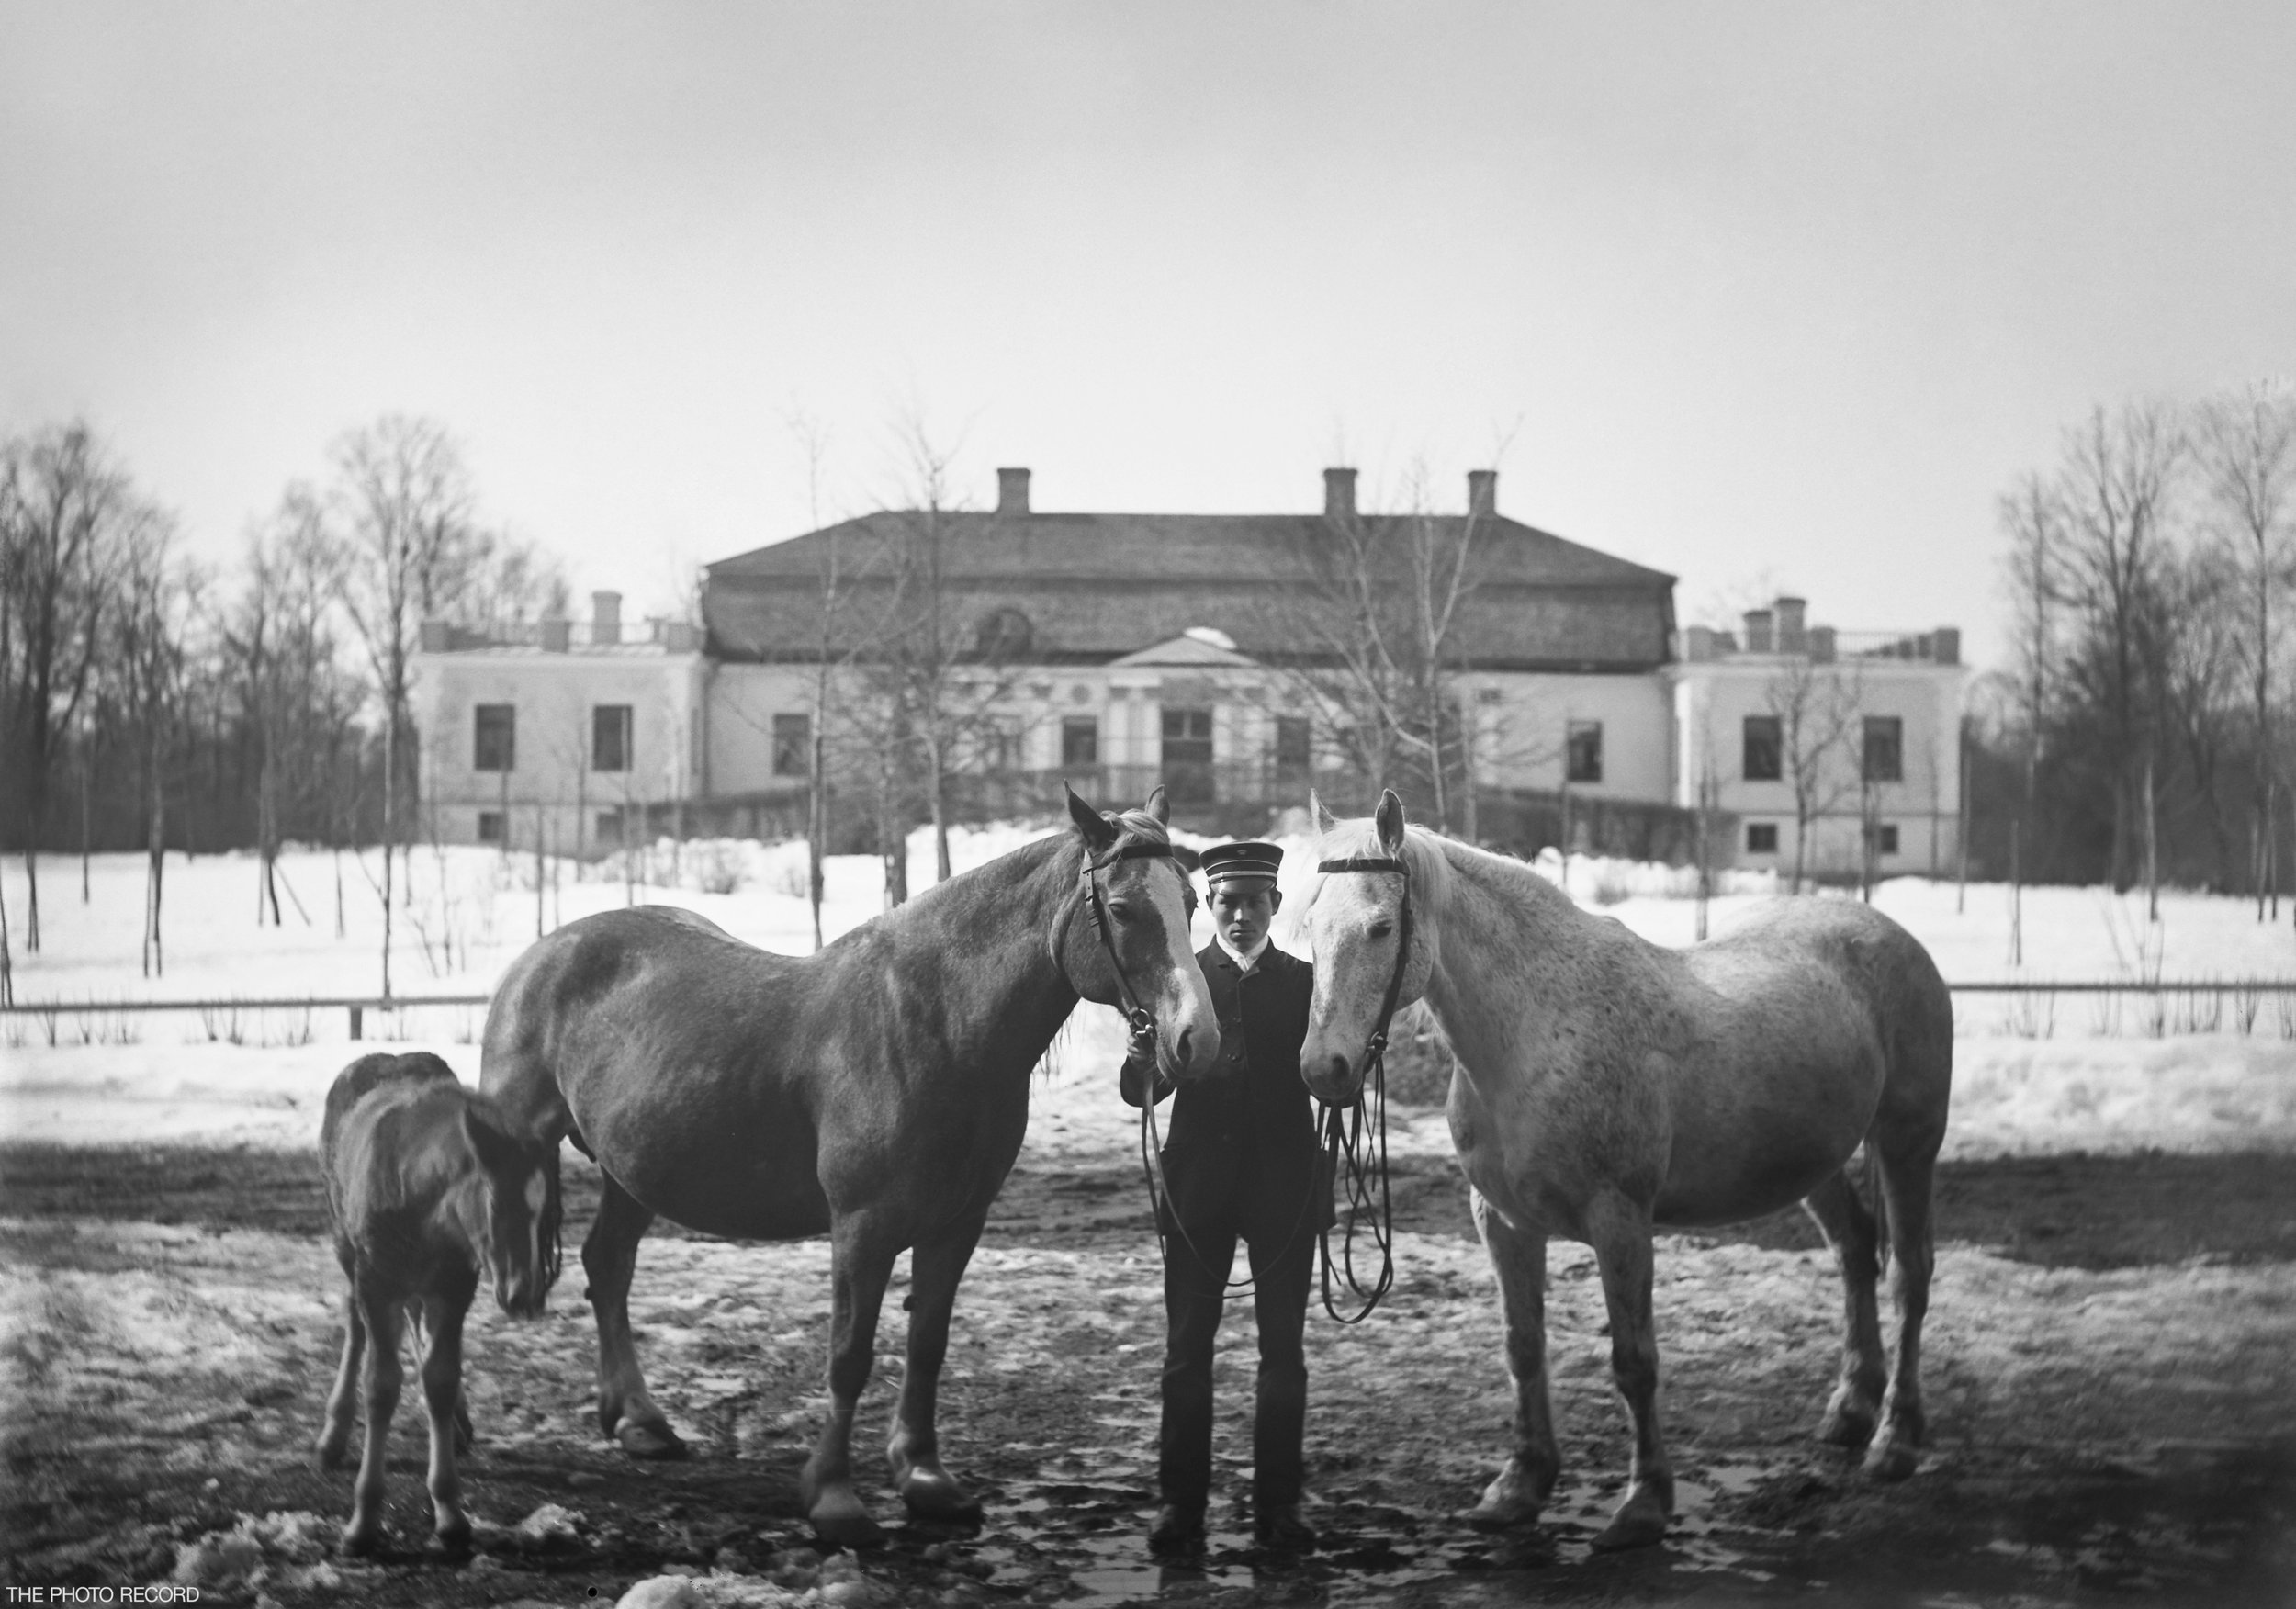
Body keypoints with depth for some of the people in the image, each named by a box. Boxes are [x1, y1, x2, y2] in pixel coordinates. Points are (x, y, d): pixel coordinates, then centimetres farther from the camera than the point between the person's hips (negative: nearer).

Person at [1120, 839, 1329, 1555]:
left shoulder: (1306, 983, 3)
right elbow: (1139, 1092, -4)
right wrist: (1143, 1057, -27)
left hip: (1285, 1187, 0)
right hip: (1199, 1183, 0)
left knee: (1283, 1351, 6)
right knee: (1186, 1350, 3)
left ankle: (1278, 1503, 13)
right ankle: (1180, 1504, 9)